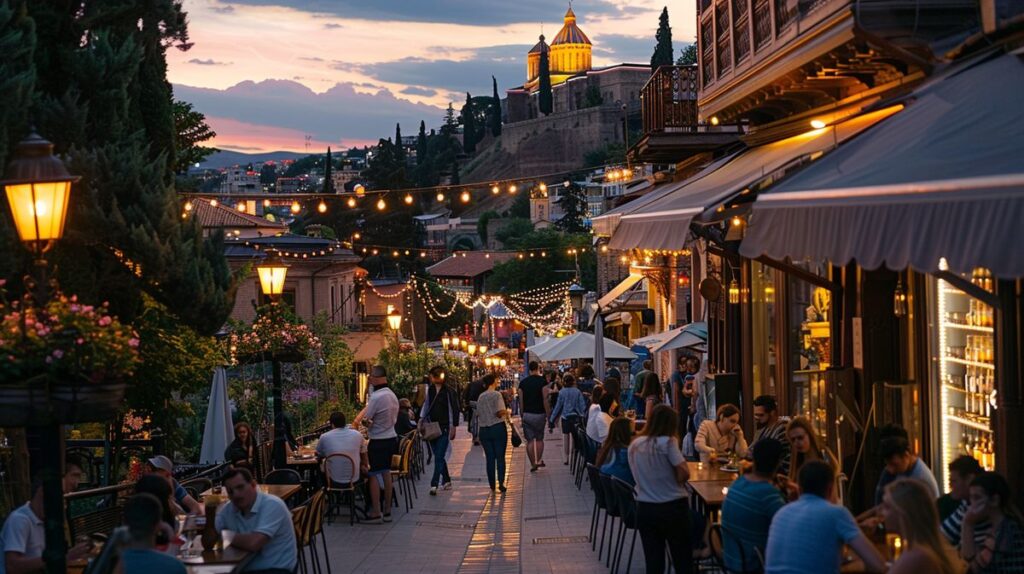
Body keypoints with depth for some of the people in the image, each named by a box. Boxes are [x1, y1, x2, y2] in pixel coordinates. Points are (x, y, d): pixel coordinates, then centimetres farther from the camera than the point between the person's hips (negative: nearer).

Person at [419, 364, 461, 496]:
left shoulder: (449, 391, -7)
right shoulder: (430, 390, 9)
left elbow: (454, 409, -5)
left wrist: (453, 426, -8)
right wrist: (422, 419, 11)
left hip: (444, 428, -6)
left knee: (439, 457, -12)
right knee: (438, 457, 12)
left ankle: (434, 484, -16)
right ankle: (446, 480, 24)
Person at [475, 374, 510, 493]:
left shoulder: (480, 397, 7)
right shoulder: (496, 395, -10)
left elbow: (478, 413, 9)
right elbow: (500, 412, -18)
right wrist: (506, 412, 2)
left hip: (484, 429, 4)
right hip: (498, 427, -4)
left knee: (489, 458, 8)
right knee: (500, 457, 2)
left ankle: (492, 484, 8)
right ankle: (501, 482, -5)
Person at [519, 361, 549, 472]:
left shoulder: (522, 382, 3)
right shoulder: (542, 381, -7)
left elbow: (521, 401, 6)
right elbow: (545, 400, -10)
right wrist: (548, 415, -3)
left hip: (527, 414, 2)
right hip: (539, 414, -2)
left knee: (529, 441, 5)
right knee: (539, 439, 13)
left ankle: (533, 464, 5)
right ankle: (539, 460, 6)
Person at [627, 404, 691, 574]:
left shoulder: (634, 445, 5)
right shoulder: (667, 442, -12)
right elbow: (684, 474, -17)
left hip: (644, 508, 4)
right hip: (672, 507, -4)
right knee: (683, 560, 7)